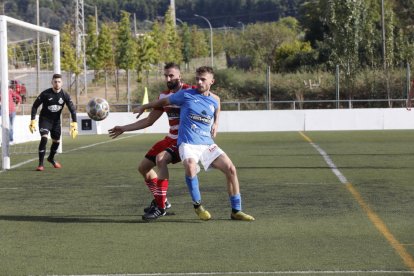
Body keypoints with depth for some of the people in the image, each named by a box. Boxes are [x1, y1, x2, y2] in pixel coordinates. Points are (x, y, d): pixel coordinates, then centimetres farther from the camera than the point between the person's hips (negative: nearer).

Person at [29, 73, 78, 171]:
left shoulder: (65, 95, -10)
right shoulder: (45, 94, -17)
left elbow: (72, 109, -7)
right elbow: (35, 106, -8)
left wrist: (74, 124, -17)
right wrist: (32, 121, -13)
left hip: (56, 120, 4)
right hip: (45, 119, -4)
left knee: (56, 141, 12)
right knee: (44, 138, -22)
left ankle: (51, 158, 42)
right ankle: (40, 164, -17)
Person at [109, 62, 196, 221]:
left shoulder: (190, 91, -12)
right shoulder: (164, 96, 9)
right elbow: (149, 121, 16)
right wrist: (124, 129, 14)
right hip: (171, 138, 8)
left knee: (160, 159, -32)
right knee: (143, 168, 11)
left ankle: (160, 207, -25)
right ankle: (161, 200, 28)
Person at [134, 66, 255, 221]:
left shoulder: (215, 100, 10)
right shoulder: (186, 95, 0)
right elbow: (164, 102, 13)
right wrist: (144, 107, 22)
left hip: (207, 144, 4)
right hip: (188, 143, -4)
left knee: (231, 169, -11)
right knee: (190, 166, -36)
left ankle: (236, 211, 2)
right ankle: (197, 206, -14)